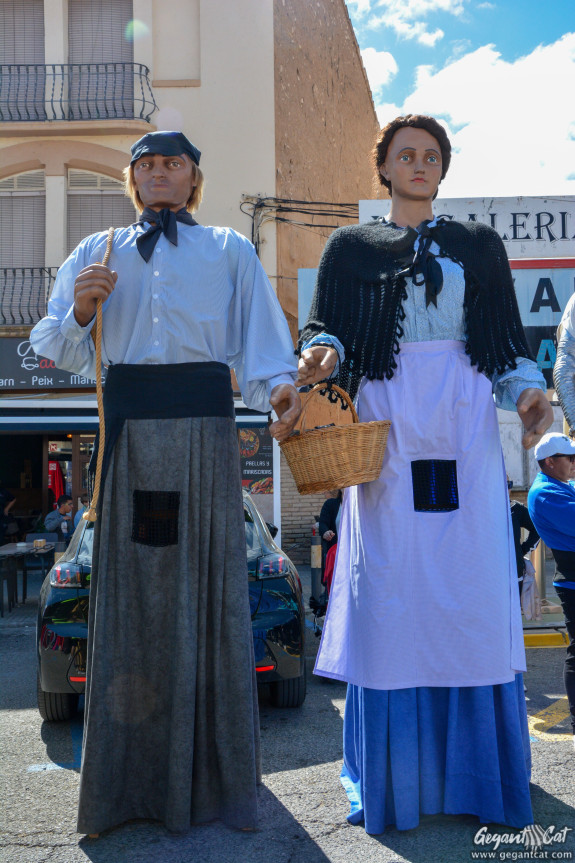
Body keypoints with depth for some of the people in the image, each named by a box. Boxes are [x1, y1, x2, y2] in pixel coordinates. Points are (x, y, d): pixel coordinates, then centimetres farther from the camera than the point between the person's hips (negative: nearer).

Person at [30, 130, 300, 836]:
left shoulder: (230, 251, 15)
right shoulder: (97, 253, 19)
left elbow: (260, 336, 0)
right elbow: (55, 352, 12)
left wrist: (279, 388, -20)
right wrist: (80, 310, -9)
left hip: (205, 429, -1)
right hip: (128, 427, 1)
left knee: (208, 587, 1)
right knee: (129, 589, 3)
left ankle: (215, 778, 13)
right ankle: (130, 779, 16)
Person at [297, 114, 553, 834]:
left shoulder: (479, 244, 18)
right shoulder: (350, 246, 15)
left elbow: (508, 341, 15)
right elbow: (323, 326, 6)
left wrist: (526, 390, -4)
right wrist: (319, 356, -16)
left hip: (463, 429, 1)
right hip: (387, 427, -1)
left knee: (471, 585, -2)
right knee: (390, 585, -3)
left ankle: (472, 768, 12)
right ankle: (393, 773, 10)